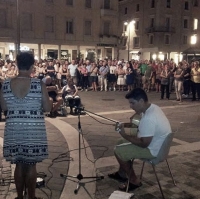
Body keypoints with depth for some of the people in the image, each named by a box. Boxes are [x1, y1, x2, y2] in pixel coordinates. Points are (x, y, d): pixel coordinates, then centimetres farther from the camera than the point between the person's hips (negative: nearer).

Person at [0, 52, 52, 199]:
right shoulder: (39, 84, -13)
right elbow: (47, 108, -8)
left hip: (14, 130, 3)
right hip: (34, 130, -2)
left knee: (19, 165, 16)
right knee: (31, 165, 11)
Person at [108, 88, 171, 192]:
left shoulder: (148, 119, -32)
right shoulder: (152, 107, 0)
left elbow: (143, 144, -27)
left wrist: (124, 135, -17)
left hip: (153, 150, -10)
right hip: (158, 145, 10)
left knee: (118, 151, -3)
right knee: (123, 145, 20)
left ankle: (134, 181, 8)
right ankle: (121, 174, 34)